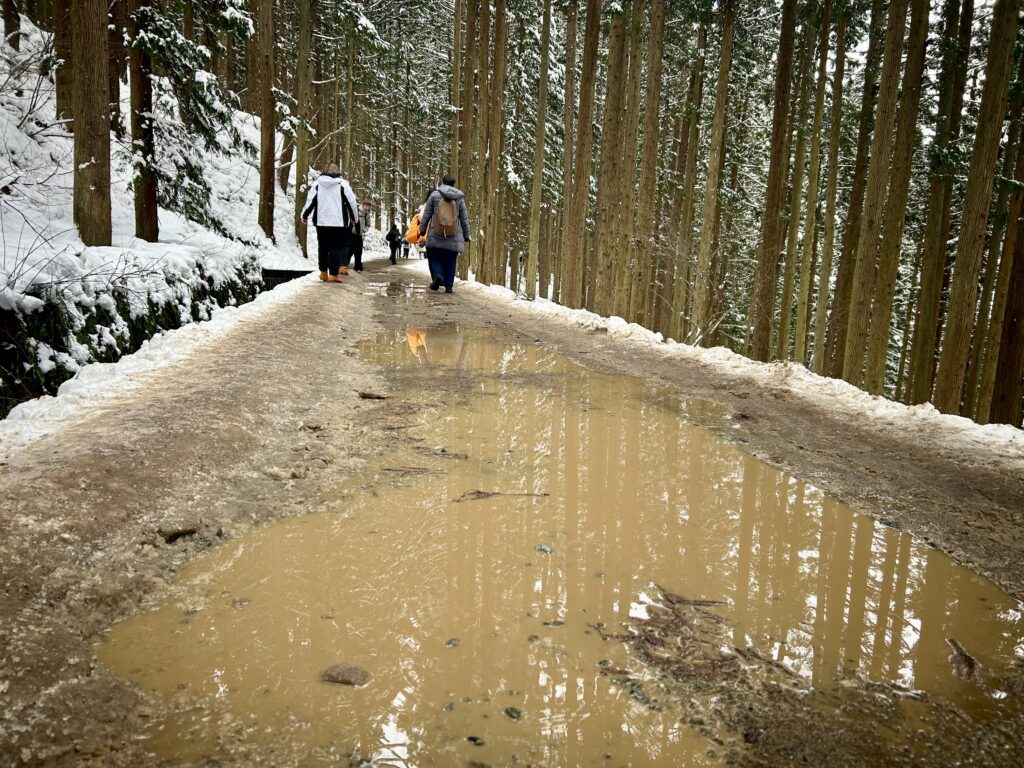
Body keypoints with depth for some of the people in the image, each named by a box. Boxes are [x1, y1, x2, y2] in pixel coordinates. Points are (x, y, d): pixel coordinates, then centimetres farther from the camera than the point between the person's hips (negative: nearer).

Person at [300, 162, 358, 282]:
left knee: (323, 247, 12)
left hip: (321, 222, 2)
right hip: (338, 222, -2)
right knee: (335, 248, 0)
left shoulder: (317, 184, 4)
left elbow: (310, 200, 4)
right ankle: (333, 274, -7)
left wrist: (304, 216, 17)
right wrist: (354, 218, 14)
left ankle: (323, 273, 18)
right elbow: (351, 202, 0)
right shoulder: (342, 184, -1)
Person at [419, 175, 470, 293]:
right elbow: (464, 218, 9)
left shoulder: (435, 195, 3)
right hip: (454, 237, 1)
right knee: (450, 262, 7)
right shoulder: (459, 198, 6)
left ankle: (437, 276, -15)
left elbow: (426, 214, 3)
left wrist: (422, 229, 10)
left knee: (435, 258, 10)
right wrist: (466, 235, 15)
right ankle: (449, 286, 6)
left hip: (436, 236, -1)